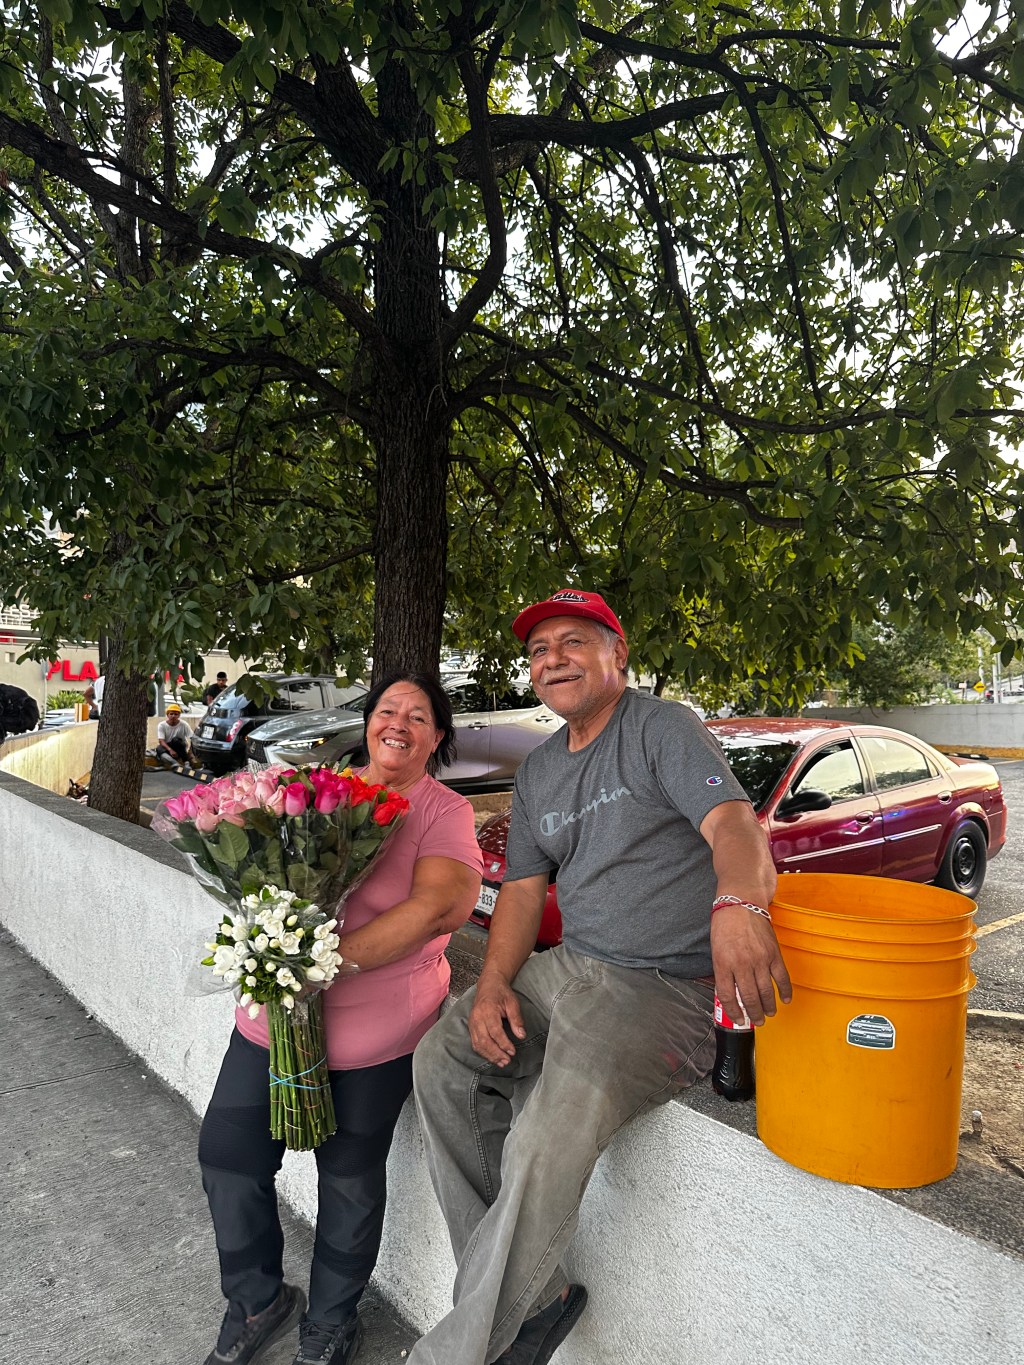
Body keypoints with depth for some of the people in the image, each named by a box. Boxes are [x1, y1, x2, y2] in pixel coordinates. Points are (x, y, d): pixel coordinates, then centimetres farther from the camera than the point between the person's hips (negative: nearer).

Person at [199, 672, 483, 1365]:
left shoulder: (447, 812, -7)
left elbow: (440, 907, -22)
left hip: (376, 1028, -4)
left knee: (350, 1174, 9)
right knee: (227, 1152, 9)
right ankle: (257, 1302, 37)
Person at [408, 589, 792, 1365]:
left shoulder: (662, 729, -8)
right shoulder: (538, 773, 14)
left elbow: (733, 821, -24)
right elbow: (524, 887, 12)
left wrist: (738, 902, -46)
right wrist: (494, 982, -5)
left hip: (669, 988, -8)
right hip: (573, 969, 8)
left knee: (548, 1148, -24)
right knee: (443, 1061, 0)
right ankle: (534, 1296, 8)